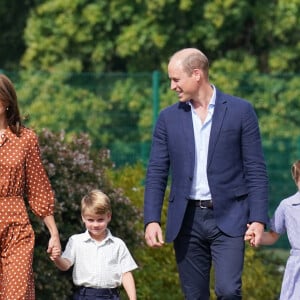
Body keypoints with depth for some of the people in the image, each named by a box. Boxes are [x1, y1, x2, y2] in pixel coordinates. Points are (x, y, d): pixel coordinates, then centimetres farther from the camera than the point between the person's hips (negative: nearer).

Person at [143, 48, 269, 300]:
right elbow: (156, 173, 7)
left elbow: (256, 170, -1)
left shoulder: (240, 111, 0)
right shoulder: (168, 118, 7)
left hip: (228, 219, -3)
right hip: (187, 220, 3)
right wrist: (152, 220, -4)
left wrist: (258, 219, -9)